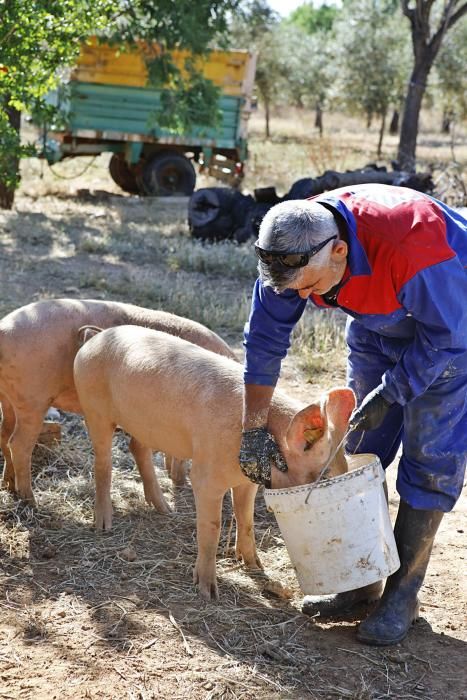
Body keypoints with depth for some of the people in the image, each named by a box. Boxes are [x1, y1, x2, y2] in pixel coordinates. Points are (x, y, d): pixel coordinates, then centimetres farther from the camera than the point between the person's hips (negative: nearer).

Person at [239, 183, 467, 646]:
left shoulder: (411, 244, -42)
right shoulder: (293, 249, -24)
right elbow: (264, 339, -14)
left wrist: (389, 395, -21)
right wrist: (253, 430, -12)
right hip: (378, 326, 6)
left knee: (430, 459, -8)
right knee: (361, 448, 6)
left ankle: (402, 594, 0)